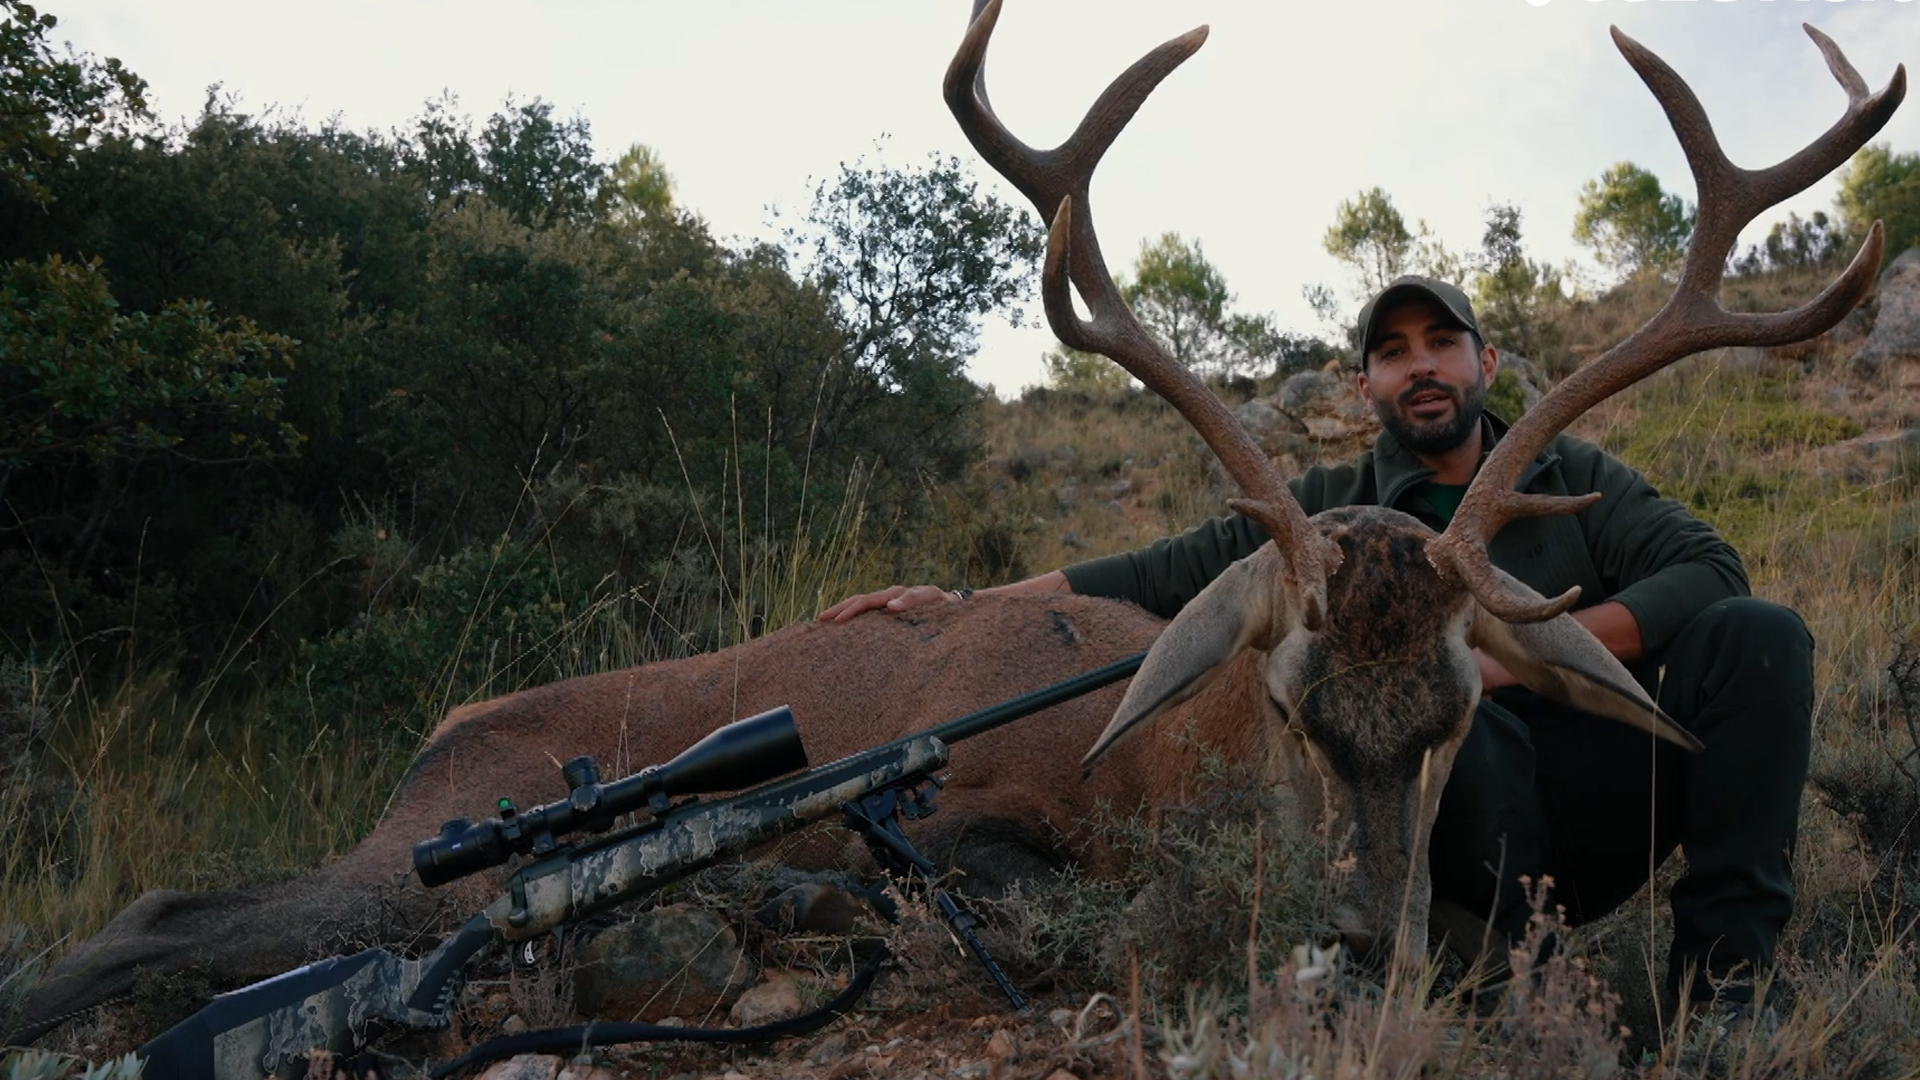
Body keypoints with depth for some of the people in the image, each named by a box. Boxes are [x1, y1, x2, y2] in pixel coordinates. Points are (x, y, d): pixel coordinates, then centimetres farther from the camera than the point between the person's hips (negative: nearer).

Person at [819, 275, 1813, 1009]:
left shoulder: (1571, 478, 9)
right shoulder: (1331, 510, 7)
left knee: (1758, 636, -18)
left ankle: (1720, 972, -13)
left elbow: (1711, 568, -6)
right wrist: (971, 606, -12)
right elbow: (1171, 570, -1)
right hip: (1465, 835, -2)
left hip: (1600, 816, 2)